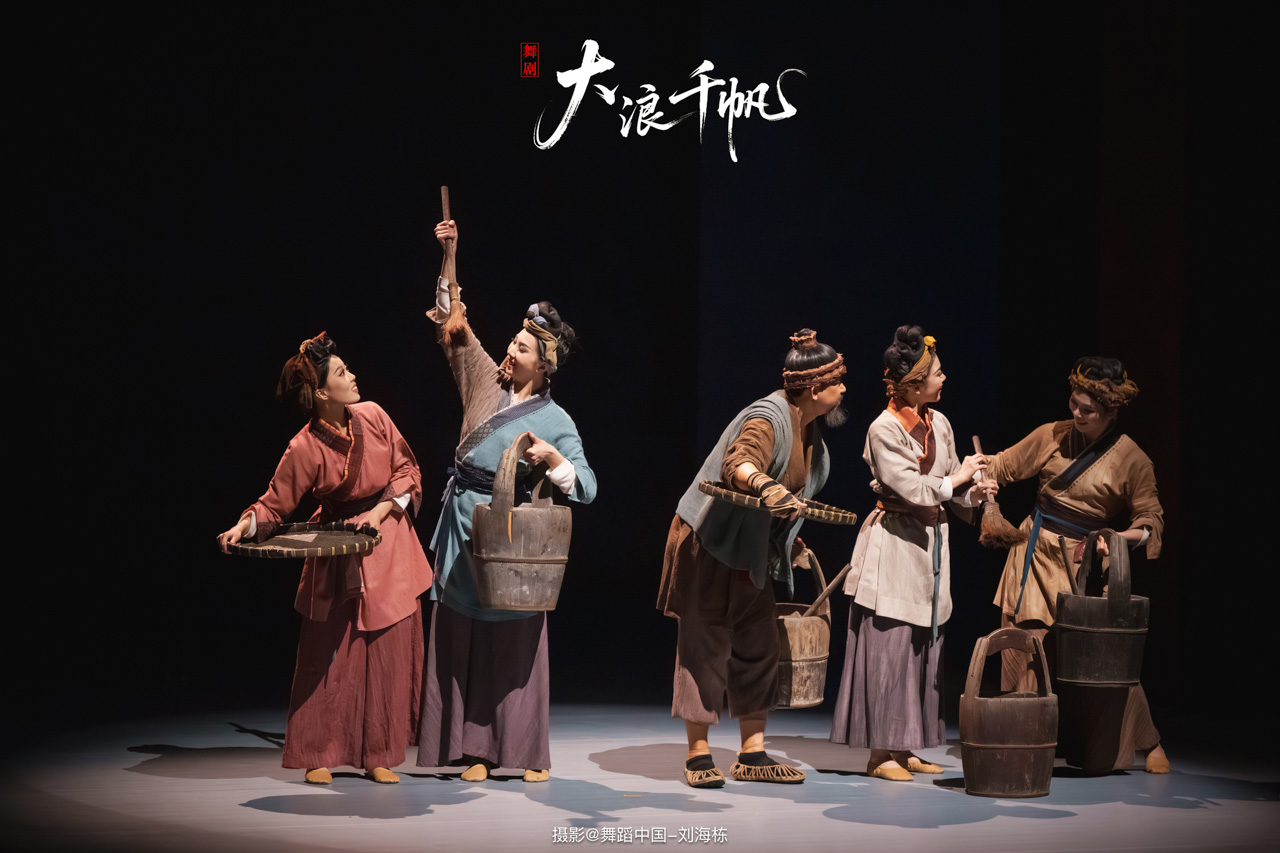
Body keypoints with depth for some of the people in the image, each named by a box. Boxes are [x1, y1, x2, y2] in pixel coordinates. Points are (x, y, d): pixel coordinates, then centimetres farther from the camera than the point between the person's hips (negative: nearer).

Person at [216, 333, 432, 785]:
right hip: (338, 556, -4)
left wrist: (382, 510, -9)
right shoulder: (305, 449, -17)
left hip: (389, 548, 4)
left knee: (389, 653, 4)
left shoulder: (372, 416, -6)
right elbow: (276, 502, -10)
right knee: (330, 654, -2)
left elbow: (406, 468, 3)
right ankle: (318, 755, 10)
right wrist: (247, 523, -29)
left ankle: (377, 755, 13)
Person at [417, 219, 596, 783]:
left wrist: (551, 458, -30)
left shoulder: (555, 420, -6)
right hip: (463, 531, 5)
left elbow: (587, 487, -12)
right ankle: (477, 752, 10)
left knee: (515, 644, 0)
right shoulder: (485, 382, 6)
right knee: (463, 642, 4)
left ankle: (530, 753, 9)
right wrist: (449, 256, 3)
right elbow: (451, 324, 10)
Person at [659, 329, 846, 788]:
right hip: (711, 543, -9)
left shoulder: (808, 425, 8)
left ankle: (752, 756, 14)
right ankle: (699, 756, 4)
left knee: (758, 647, 8)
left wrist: (788, 541, 29)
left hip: (754, 550, 9)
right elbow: (738, 463, -42)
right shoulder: (768, 418, -21)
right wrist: (766, 487, -61)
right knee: (706, 645, -3)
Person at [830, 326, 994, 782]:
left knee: (923, 649, 9)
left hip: (930, 541, 8)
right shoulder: (884, 429, -13)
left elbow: (952, 486, 12)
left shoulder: (938, 423, 9)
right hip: (893, 545, -8)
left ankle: (903, 747, 16)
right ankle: (880, 751, 1)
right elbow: (911, 488, -18)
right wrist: (955, 479, -9)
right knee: (888, 648, -6)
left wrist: (972, 492, -8)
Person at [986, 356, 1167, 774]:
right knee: (1023, 649, 0)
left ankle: (1147, 743, 17)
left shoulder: (1132, 461, -6)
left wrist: (1121, 537, -22)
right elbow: (1002, 466, 14)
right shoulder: (1052, 436, 3)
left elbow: (1152, 520, -3)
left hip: (1084, 563, -3)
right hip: (1036, 552, 3)